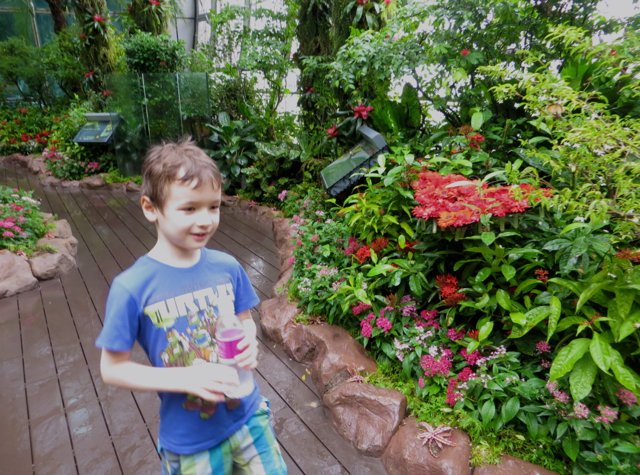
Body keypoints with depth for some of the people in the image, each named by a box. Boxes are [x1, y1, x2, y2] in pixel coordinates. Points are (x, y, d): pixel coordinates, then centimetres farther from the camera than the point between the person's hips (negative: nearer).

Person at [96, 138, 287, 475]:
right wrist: (185, 379, -23)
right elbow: (112, 368, -11)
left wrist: (249, 344, -16)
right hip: (190, 439, -2)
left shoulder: (227, 267, -10)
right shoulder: (132, 288, -19)